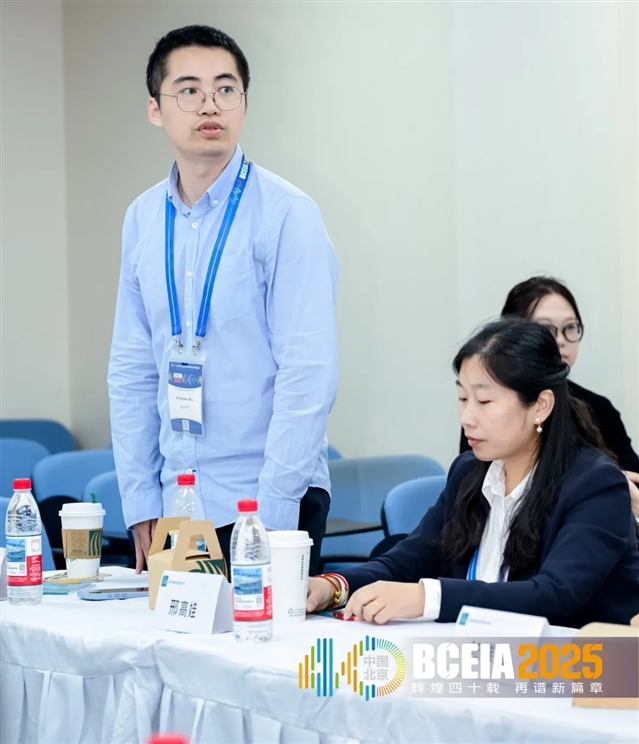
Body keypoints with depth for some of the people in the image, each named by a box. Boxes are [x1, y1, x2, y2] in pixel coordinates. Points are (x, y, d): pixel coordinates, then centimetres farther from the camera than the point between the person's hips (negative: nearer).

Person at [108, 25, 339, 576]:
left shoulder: (286, 213, -10)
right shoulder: (142, 218, 6)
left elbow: (309, 374, -14)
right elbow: (132, 370, 9)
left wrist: (269, 510, -16)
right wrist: (141, 503, 4)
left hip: (272, 505, -4)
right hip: (175, 504, 5)